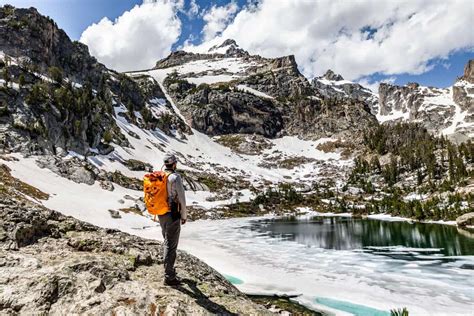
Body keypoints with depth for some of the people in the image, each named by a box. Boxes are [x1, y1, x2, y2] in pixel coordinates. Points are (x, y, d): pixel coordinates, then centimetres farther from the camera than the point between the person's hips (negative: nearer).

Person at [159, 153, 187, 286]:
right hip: (172, 216, -7)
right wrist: (184, 216, -5)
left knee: (167, 241, 23)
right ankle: (169, 277, 8)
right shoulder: (175, 177, -18)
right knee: (171, 245, 0)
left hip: (161, 215, 8)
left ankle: (169, 269, 36)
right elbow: (181, 199, -17)